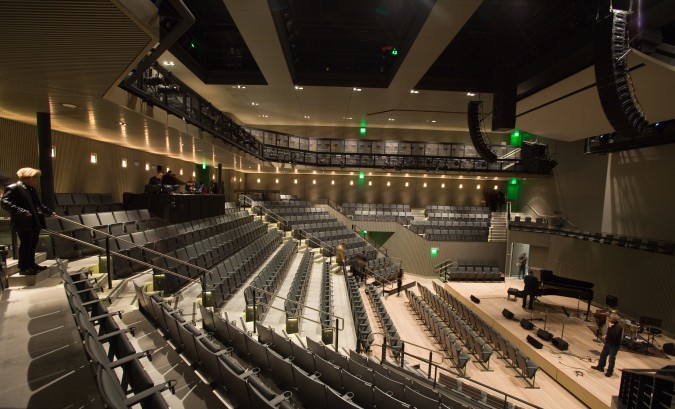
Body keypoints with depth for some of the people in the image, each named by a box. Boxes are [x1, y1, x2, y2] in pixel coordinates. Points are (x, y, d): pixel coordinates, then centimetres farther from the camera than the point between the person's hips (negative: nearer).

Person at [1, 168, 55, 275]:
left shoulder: (32, 189, 16)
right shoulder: (13, 188, -11)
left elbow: (38, 204, 26)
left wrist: (49, 211, 26)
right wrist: (21, 212, -29)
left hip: (35, 222, 8)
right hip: (23, 223, -8)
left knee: (33, 243, 14)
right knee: (26, 244, -3)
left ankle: (31, 264, 25)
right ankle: (23, 267, 7)